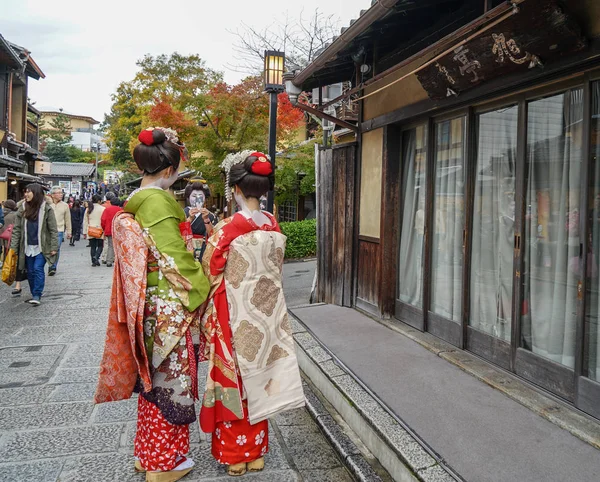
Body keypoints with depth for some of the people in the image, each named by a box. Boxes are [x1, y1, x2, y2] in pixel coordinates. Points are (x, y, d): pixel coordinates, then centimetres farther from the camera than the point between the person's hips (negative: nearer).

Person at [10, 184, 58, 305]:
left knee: (38, 269, -13)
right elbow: (16, 229, 4)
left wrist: (54, 247, -11)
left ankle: (36, 296, -7)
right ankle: (34, 295, 21)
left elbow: (53, 230, -7)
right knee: (30, 272, 9)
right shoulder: (23, 209, 4)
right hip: (27, 247, 4)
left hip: (42, 247, -4)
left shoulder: (46, 209, -6)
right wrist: (13, 247, -2)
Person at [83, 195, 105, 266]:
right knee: (100, 246, 6)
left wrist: (85, 232, 15)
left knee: (92, 247, 10)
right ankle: (96, 257, -17)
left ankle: (93, 261, 11)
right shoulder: (103, 209, -7)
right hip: (100, 231, -4)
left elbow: (85, 221, 11)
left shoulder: (88, 209, 8)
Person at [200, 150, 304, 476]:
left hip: (234, 316, -5)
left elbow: (210, 272, -9)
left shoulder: (227, 228, -17)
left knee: (232, 380, 10)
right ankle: (256, 451, 30)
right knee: (257, 378, 17)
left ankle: (234, 454, 23)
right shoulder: (273, 226, -2)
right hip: (265, 314, 5)